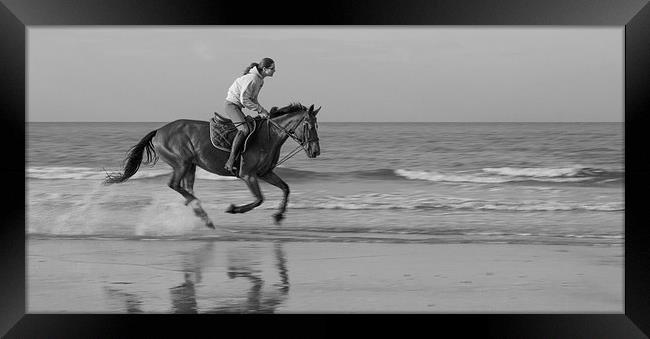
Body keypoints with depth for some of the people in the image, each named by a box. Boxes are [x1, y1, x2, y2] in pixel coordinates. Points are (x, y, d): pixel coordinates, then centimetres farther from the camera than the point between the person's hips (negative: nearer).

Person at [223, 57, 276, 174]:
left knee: (252, 128, 16)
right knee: (244, 130, -28)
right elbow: (244, 100, -24)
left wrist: (262, 110, 2)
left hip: (238, 107, 11)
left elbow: (253, 99, 17)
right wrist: (260, 110, -19)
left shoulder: (260, 80, 9)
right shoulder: (252, 79, -22)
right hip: (232, 104, -11)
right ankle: (230, 163, -34)